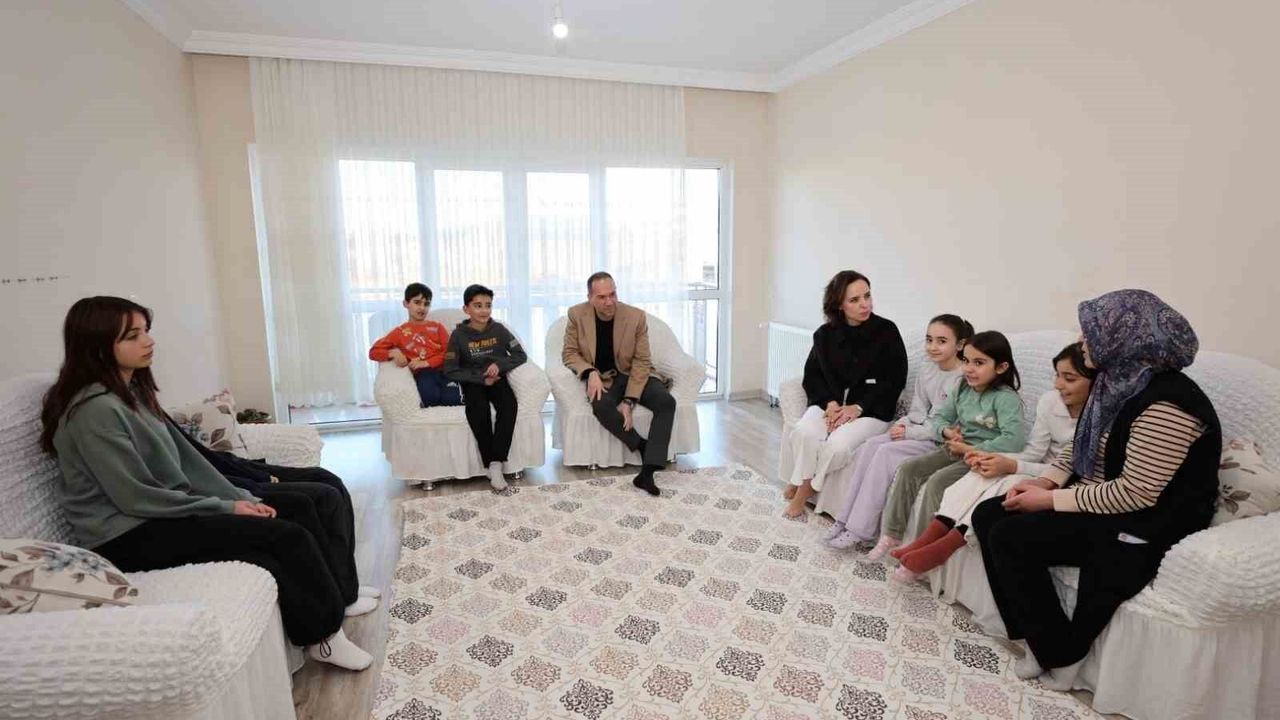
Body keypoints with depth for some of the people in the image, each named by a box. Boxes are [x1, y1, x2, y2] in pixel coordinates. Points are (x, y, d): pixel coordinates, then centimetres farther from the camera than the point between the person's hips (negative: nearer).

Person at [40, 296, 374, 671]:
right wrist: (225, 509, -14)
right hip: (129, 536, -9)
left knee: (298, 508, -1)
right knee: (287, 535, -20)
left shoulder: (133, 392, 9)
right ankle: (325, 631, -3)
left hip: (163, 511, 9)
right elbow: (137, 497, -20)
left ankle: (335, 599, 3)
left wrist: (241, 498, -2)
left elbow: (184, 458, 7)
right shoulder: (96, 410, -19)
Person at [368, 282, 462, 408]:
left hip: (444, 369, 0)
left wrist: (427, 363, -7)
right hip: (423, 373, 0)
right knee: (431, 398, -35)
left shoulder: (437, 327, 21)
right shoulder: (400, 332, 20)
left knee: (452, 398, -32)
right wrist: (393, 352, -2)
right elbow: (374, 352, 18)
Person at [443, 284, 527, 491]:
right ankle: (491, 464, -24)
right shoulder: (459, 335, -7)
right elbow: (450, 371, -8)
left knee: (510, 405, -30)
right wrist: (481, 379, -17)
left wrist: (499, 364, -18)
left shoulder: (499, 330, -2)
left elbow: (521, 355, -1)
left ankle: (496, 463, -27)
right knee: (478, 408, -33)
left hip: (497, 379, 2)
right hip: (473, 382, -1)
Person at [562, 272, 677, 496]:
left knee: (667, 402, -25)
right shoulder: (577, 314, -10)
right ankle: (643, 447, -12)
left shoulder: (636, 316, -13)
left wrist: (629, 400, -21)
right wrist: (591, 373, -24)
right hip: (602, 377, 0)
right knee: (601, 406, -35)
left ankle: (647, 471, -27)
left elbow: (641, 361, -12)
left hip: (633, 375, 1)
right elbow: (569, 353, -3)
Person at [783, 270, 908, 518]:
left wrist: (858, 407, -15)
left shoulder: (886, 331, -6)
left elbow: (895, 381, -6)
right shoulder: (825, 334, 4)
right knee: (803, 432, -29)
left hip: (872, 410, -2)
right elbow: (812, 375, 7)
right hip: (831, 403, 3)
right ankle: (800, 484, -6)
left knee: (838, 444, -30)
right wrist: (829, 403, -12)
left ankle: (805, 488, -5)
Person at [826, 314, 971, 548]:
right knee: (869, 446, -14)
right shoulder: (928, 370, 9)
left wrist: (910, 433, -17)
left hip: (942, 442, -8)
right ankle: (848, 518, -12)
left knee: (886, 453, -24)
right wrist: (903, 424, -7)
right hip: (920, 432, 8)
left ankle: (859, 529, -17)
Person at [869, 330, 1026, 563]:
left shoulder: (1006, 398, -16)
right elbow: (940, 418, 14)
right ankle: (892, 534, -2)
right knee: (909, 468, -7)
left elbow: (1015, 439, -29)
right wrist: (947, 431, -10)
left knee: (937, 481, -26)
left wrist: (972, 449, -23)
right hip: (955, 450, 8)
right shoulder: (963, 390, 6)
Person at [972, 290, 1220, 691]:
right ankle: (1036, 636, 3)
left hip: (1145, 525, -9)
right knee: (988, 515, -3)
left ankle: (1059, 655, 0)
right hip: (1097, 501, 9)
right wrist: (1046, 481, -1)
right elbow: (1079, 447, 14)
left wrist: (1052, 500, -20)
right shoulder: (1117, 381, 4)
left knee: (1011, 537, -20)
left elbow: (1136, 494, -26)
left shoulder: (1165, 405, -25)